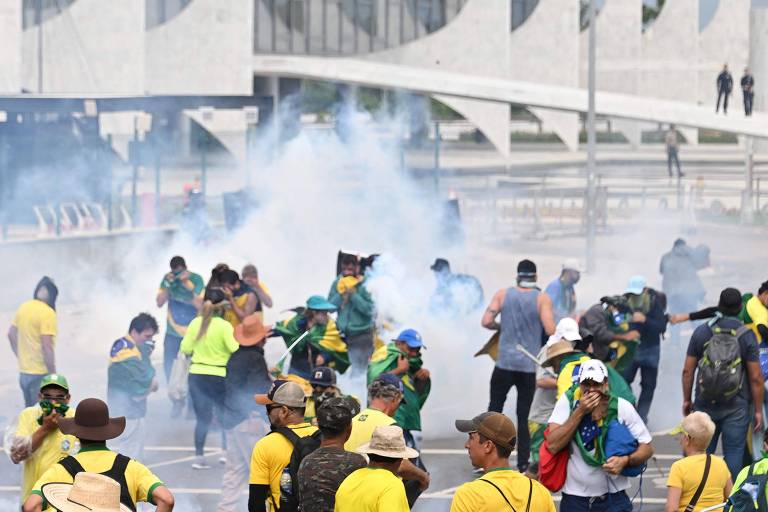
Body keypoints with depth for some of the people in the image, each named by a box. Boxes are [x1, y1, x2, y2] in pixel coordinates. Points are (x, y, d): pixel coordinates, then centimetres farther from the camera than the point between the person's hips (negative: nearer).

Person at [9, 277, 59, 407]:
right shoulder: (48, 313, -17)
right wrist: (53, 375, -14)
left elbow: (11, 334, 16)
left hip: (23, 372, 8)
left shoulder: (23, 308, 6)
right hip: (40, 374, -8)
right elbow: (47, 347, -21)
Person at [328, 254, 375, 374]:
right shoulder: (338, 283, 5)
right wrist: (341, 294, -13)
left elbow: (369, 309, -18)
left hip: (361, 333, -4)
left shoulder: (364, 285, -9)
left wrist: (353, 295, -19)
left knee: (359, 370, -3)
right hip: (343, 333, 4)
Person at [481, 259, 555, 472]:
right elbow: (550, 330, -13)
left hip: (504, 364, 1)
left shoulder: (503, 294, 1)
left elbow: (486, 321, -5)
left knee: (495, 409, 11)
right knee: (525, 416, 6)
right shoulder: (542, 299, -4)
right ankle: (522, 464, 5)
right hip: (529, 366, -1)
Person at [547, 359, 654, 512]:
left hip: (614, 499, -1)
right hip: (574, 499, 1)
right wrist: (580, 412, -18)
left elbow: (647, 448, 1)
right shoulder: (567, 402, -5)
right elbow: (553, 446, -15)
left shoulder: (621, 407, -6)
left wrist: (625, 460, -20)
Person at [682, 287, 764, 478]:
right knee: (733, 453, 2)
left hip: (704, 405, 2)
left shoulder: (702, 332, -1)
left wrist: (687, 400, 14)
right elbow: (756, 378, -7)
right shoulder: (747, 336, -7)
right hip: (736, 408, -2)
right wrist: (758, 410, 1)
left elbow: (687, 371, 1)